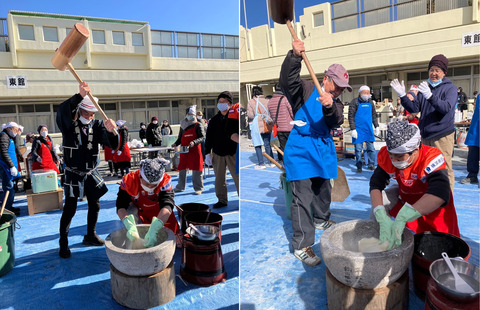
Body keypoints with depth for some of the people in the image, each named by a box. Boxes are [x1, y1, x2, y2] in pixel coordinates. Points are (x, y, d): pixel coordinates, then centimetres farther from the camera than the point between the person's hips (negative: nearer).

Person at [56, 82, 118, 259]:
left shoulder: (97, 126, -5)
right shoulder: (69, 125, -11)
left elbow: (113, 145, -15)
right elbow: (62, 111, -35)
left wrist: (110, 131, -37)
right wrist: (80, 96, -49)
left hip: (91, 173, 4)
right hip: (74, 174, -4)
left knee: (94, 205, 12)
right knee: (70, 208, -5)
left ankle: (90, 236, 32)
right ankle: (63, 243, 10)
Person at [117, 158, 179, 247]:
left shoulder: (165, 181, -33)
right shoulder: (129, 180, -31)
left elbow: (167, 206, -44)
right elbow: (121, 206, -33)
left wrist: (153, 231, -58)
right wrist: (130, 226, -52)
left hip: (159, 213, 0)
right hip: (138, 211, 0)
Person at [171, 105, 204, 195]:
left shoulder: (198, 125, 0)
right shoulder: (182, 125, 14)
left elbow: (202, 137, -8)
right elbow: (180, 138, 19)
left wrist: (194, 142, -24)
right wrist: (176, 144, 0)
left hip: (195, 151, -5)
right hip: (183, 151, 5)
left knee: (196, 170, -2)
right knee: (182, 169, 10)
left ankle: (198, 188, 8)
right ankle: (180, 187, 24)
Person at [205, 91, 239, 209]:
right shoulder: (214, 120, 9)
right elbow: (209, 137, 12)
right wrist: (208, 153, 9)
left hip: (232, 153, -4)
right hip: (217, 153, 4)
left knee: (237, 177, -2)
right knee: (219, 179, 10)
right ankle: (222, 200, 22)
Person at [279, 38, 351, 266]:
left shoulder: (336, 103, 11)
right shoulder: (306, 90, -2)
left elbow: (336, 121, -11)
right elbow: (287, 81, -22)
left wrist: (329, 107, -33)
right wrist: (295, 57, -37)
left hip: (324, 150, 7)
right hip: (301, 150, -7)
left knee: (323, 191, 22)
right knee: (303, 198, -10)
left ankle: (321, 220, 49)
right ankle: (301, 246, -4)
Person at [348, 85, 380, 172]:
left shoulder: (370, 102, 11)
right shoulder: (355, 102, -5)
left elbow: (374, 115, 20)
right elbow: (351, 116, -8)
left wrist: (376, 127, 15)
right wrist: (353, 129, -13)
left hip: (369, 129, 5)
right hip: (358, 130, -5)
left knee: (371, 148, 7)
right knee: (358, 149, 1)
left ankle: (371, 165, 17)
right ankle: (359, 166, 12)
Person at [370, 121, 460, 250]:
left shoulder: (431, 157, -37)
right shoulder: (386, 156, -24)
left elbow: (440, 194, -50)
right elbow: (376, 185, -24)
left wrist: (401, 219, -59)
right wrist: (382, 218, -41)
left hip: (434, 204, -2)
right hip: (405, 197, 3)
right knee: (379, 200, -20)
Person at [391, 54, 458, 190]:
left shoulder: (450, 88, -3)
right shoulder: (425, 87, 12)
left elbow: (446, 108, -21)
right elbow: (414, 108, 6)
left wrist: (430, 96, -36)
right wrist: (403, 96, -8)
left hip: (443, 135, -6)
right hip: (425, 135, 6)